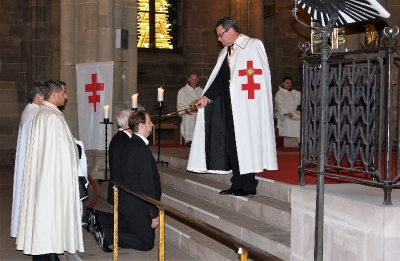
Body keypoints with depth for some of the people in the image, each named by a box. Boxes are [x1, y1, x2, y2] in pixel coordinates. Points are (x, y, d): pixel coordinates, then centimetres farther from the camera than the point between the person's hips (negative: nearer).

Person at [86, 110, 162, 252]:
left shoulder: (129, 144, 5)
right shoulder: (142, 150, -25)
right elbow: (148, 185, -23)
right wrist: (154, 213, -16)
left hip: (126, 200, 9)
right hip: (137, 206, -9)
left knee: (128, 224, 34)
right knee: (147, 243, 3)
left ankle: (97, 216, 18)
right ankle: (106, 234, -6)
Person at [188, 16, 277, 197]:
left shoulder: (253, 46, -5)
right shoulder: (226, 52, 17)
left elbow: (259, 74, -12)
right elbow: (220, 78, 12)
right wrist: (207, 97, 1)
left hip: (247, 106, -7)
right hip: (229, 105, 7)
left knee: (245, 141, -5)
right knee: (232, 143, 7)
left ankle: (248, 186, 2)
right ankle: (237, 185, 14)